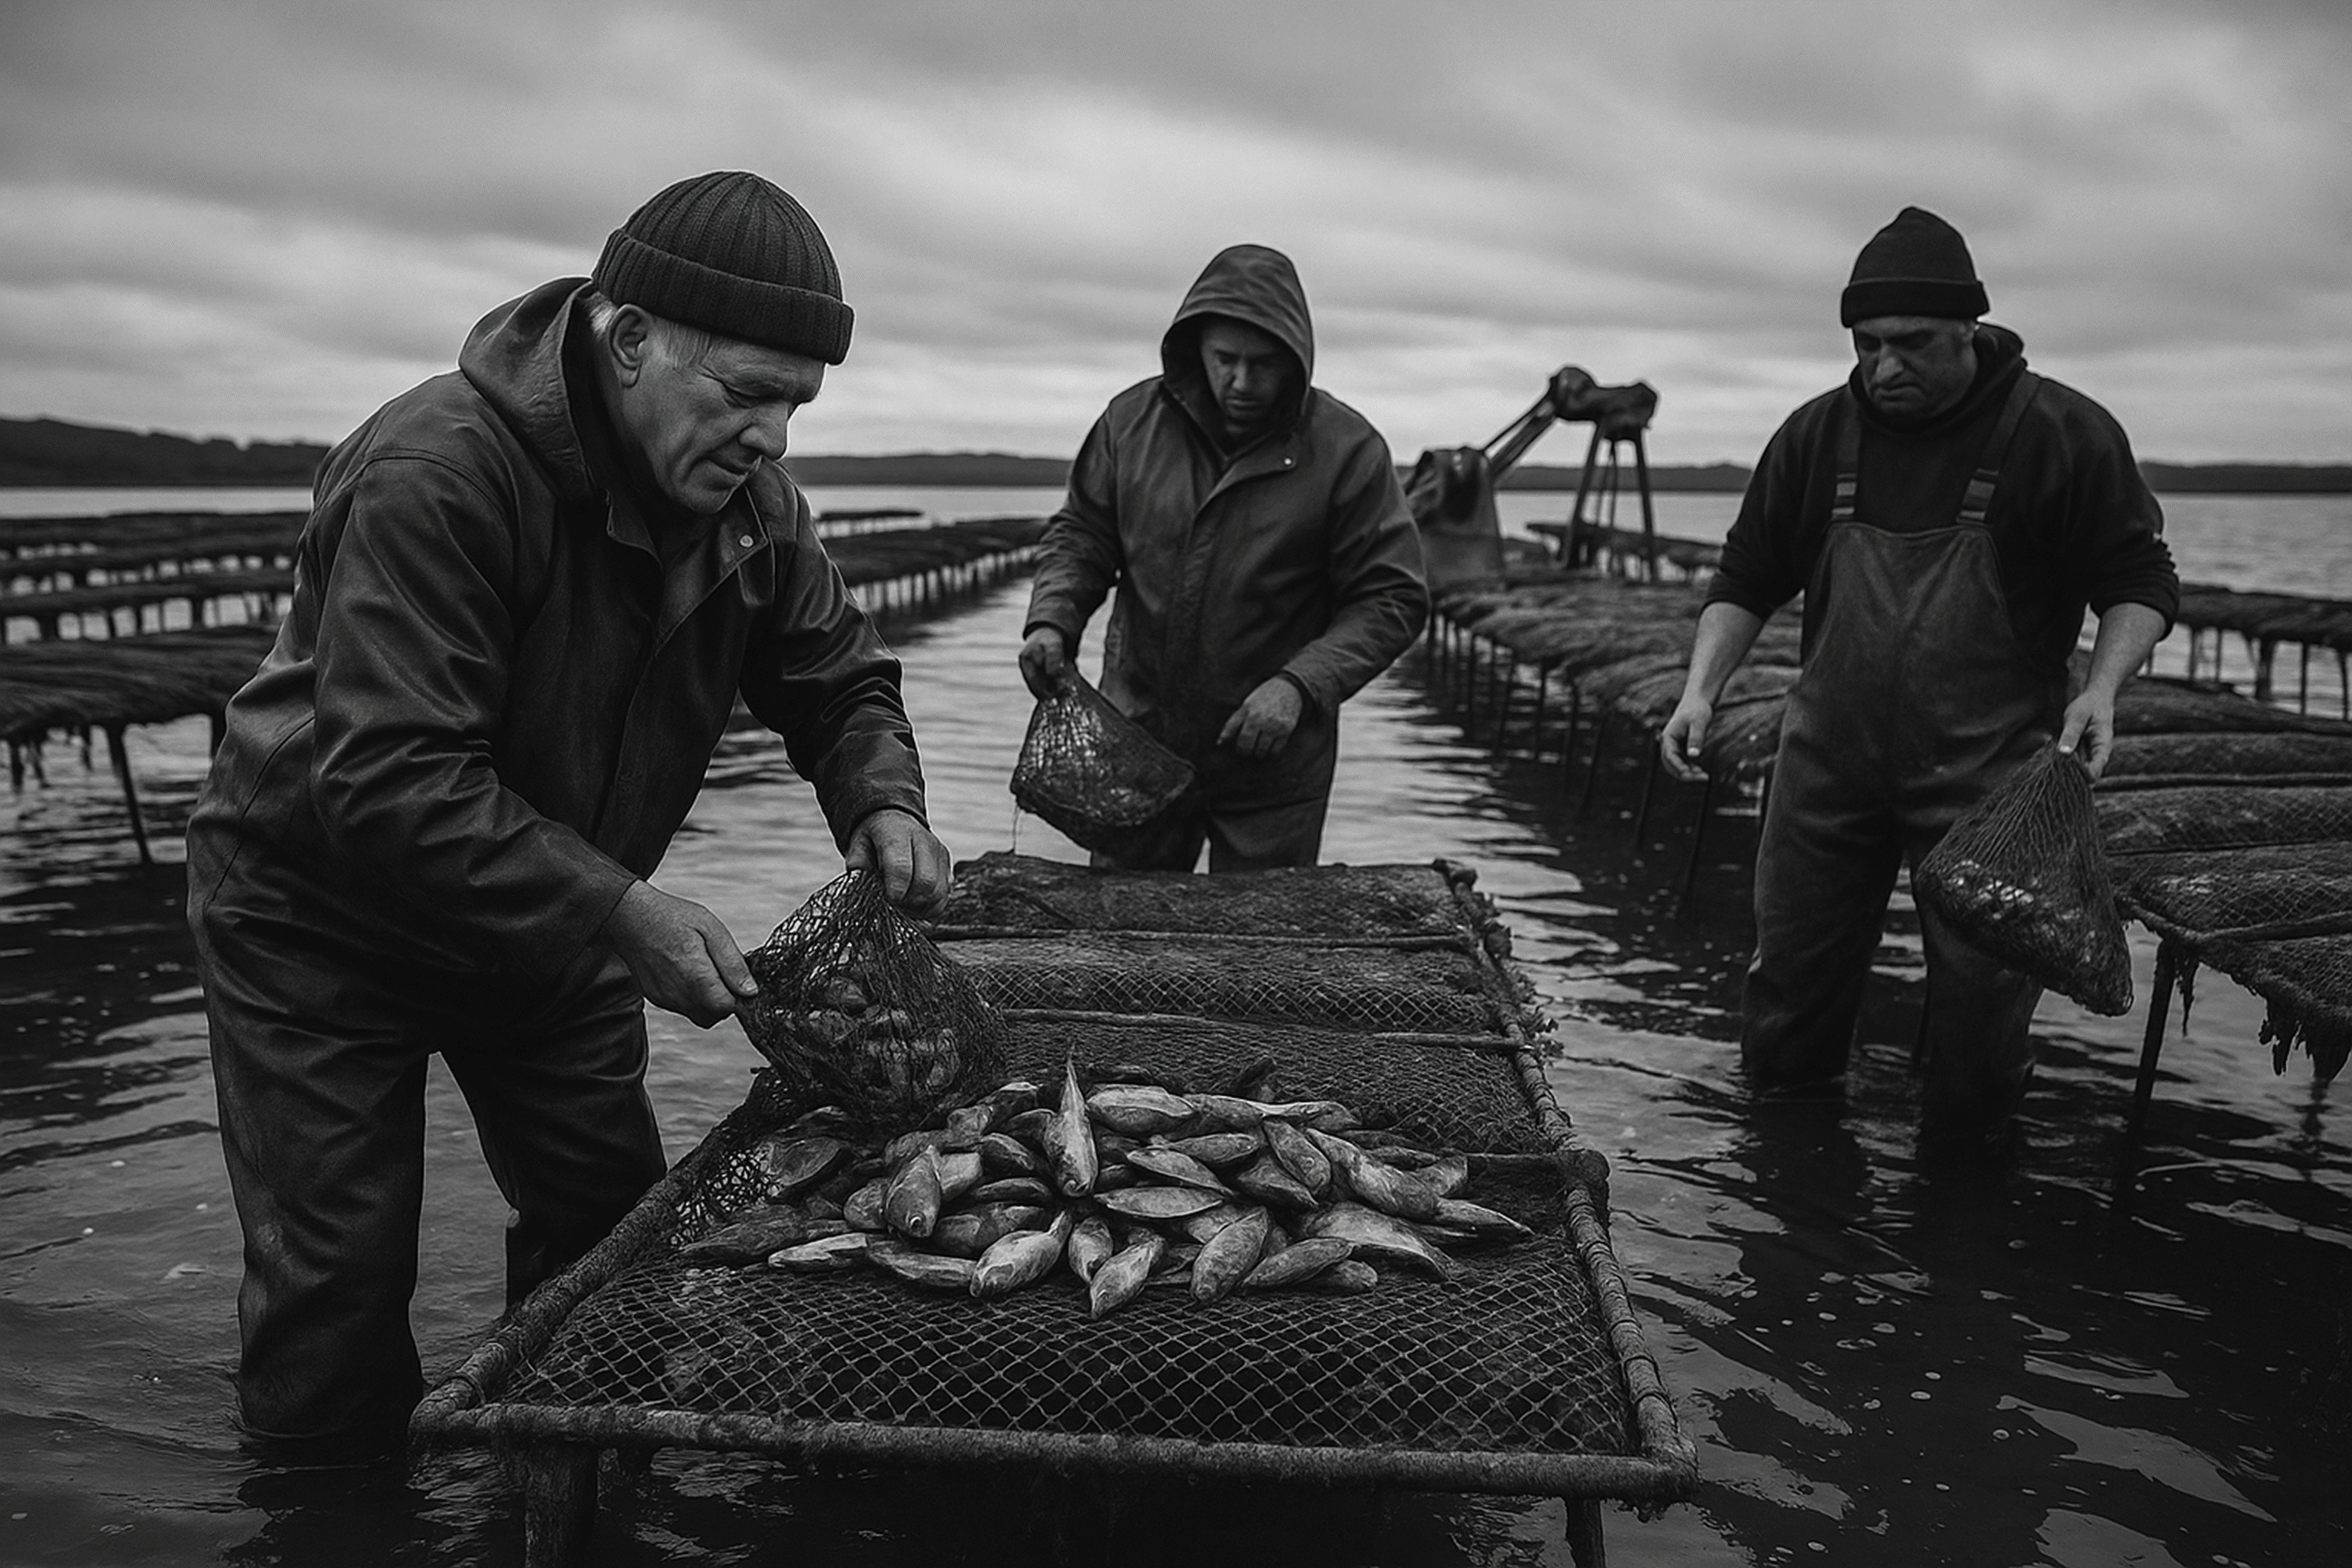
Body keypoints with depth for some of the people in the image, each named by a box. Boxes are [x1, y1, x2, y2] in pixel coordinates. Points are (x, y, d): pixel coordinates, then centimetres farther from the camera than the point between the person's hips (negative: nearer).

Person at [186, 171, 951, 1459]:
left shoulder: (749, 503, -9)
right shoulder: (434, 472, -31)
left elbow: (842, 682, 3)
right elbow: (382, 785, -36)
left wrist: (882, 806, -18)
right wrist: (619, 910, -40)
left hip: (552, 913, 6)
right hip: (326, 916, -6)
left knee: (617, 1233, 10)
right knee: (337, 1299, -2)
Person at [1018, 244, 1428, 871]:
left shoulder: (1348, 451, -10)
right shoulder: (1132, 420, -1)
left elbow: (1391, 601, -9)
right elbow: (1081, 536, 9)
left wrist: (1300, 685, -22)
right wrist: (1051, 620, -10)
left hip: (1272, 762, -2)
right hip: (1136, 744, 3)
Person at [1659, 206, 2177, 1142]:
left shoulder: (2063, 434, -7)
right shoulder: (1817, 434, 3)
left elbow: (2140, 581, -1)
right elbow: (1748, 578, 9)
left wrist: (2101, 688, -19)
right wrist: (1701, 689, -5)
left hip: (1986, 768, -3)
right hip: (1828, 758, 3)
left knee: (1982, 987, -1)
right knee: (1793, 970, 10)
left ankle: (1962, 1152, 24)